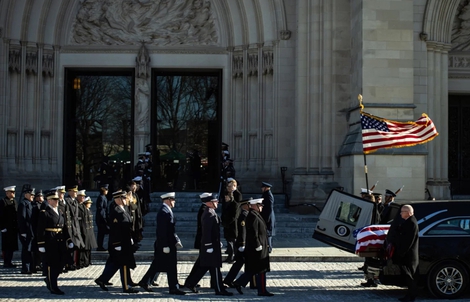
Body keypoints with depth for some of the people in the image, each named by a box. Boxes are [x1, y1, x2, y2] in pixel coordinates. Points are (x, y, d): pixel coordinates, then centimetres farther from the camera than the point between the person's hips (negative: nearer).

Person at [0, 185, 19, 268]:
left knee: (12, 246, 10)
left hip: (14, 228, 7)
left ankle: (9, 262, 18)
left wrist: (17, 226, 11)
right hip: (7, 229, -7)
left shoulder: (14, 202, 14)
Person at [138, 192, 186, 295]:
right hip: (166, 244, -10)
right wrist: (166, 246, -22)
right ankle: (173, 288, 3)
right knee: (171, 266, -3)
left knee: (156, 265, 15)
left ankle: (144, 282, 23)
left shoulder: (167, 211, 14)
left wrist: (177, 241, 14)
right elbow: (162, 230, -22)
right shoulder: (164, 212, -18)